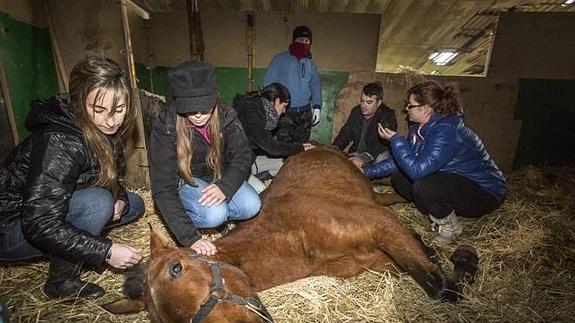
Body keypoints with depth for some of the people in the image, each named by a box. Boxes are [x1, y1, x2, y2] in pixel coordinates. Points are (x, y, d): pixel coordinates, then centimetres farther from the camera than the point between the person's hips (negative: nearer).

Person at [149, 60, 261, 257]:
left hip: (219, 177, 3)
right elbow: (163, 189, -29)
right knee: (214, 215, -29)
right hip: (184, 180, -2)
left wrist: (225, 185, -33)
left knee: (251, 207, -20)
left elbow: (242, 157, -12)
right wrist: (191, 238, -39)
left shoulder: (226, 117, -18)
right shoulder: (165, 128, -27)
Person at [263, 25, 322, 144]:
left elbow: (316, 87, 19)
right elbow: (268, 84, -2)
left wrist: (316, 106, 7)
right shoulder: (279, 59, 0)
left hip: (305, 113, 4)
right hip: (284, 113, -4)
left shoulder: (310, 63, 14)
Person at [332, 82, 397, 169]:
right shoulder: (356, 111, 2)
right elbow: (345, 133, 5)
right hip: (356, 152, 5)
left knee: (382, 159, -36)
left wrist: (364, 158, -45)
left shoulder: (388, 116, -16)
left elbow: (383, 143, -29)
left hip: (378, 153, -4)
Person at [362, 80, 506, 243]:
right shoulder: (420, 127, -3)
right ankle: (440, 217, 10)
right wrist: (367, 170, 0)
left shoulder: (447, 130, -30)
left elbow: (416, 170, -37)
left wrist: (395, 139, -27)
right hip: (453, 181, 8)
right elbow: (402, 161, 4)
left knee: (424, 187, -33)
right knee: (398, 178, -2)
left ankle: (450, 226, -2)